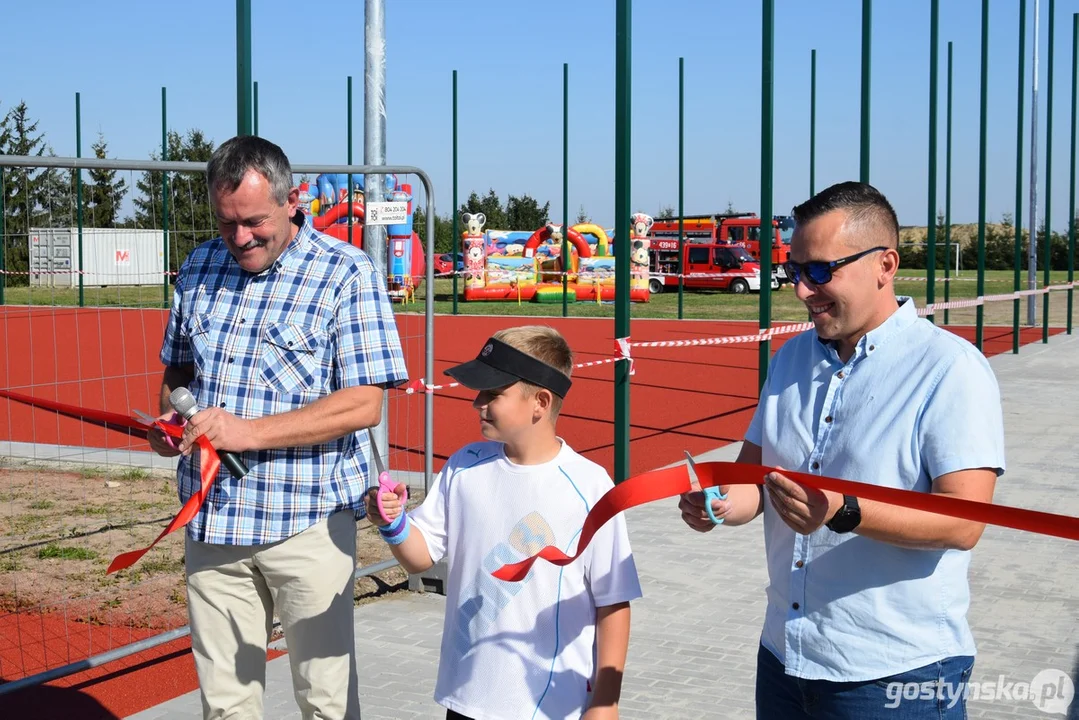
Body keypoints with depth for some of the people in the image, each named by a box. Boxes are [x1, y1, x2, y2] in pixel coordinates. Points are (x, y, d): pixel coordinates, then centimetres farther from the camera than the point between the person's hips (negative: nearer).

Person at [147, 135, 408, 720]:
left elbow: (363, 404, -15)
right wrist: (169, 420, 1)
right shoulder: (199, 269, 9)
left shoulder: (347, 274, -9)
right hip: (210, 520, 5)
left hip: (307, 523, -5)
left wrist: (247, 432, -21)